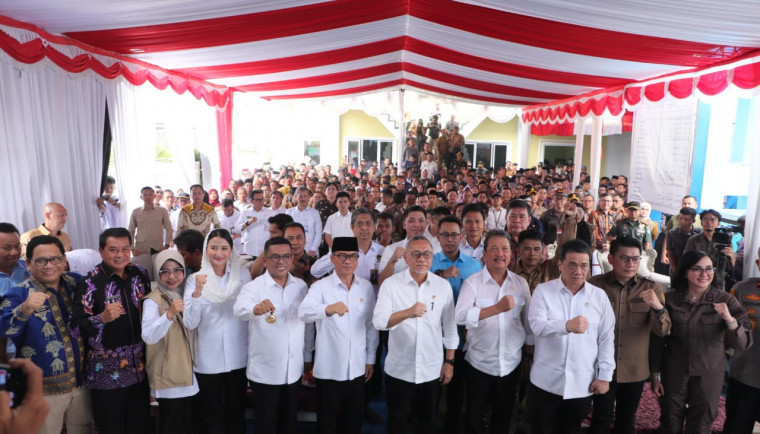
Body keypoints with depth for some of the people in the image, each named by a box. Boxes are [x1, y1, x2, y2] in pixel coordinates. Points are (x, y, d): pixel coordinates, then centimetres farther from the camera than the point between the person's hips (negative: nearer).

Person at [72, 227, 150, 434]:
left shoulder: (140, 274, 2)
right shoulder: (90, 282, -12)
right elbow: (77, 326, -14)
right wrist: (102, 318, -31)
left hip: (140, 368, 4)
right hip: (106, 372, -4)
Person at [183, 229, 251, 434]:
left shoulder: (243, 275, -3)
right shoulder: (195, 280, -6)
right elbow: (189, 323, -14)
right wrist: (197, 292, -27)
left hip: (238, 357, 1)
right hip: (208, 360, -1)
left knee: (236, 412, 18)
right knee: (212, 413, 16)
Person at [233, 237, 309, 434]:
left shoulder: (301, 286, 1)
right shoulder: (254, 287, -13)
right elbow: (239, 310, -33)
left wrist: (307, 357, 12)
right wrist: (256, 308, -55)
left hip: (293, 369, 4)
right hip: (264, 371, -3)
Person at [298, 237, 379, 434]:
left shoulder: (366, 287, 1)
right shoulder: (321, 287, -10)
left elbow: (371, 326, 8)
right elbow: (304, 312, -29)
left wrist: (371, 359, 8)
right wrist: (329, 309, -48)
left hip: (358, 368, 3)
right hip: (329, 369, -3)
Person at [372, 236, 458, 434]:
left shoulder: (443, 286, -4)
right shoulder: (390, 284, -11)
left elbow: (450, 327, 3)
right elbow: (378, 321, -23)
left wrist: (449, 361, 3)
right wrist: (408, 312, -39)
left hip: (432, 369, 2)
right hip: (398, 369, -1)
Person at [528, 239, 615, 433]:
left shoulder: (599, 296, 1)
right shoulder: (543, 290, -6)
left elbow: (606, 339, 3)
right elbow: (537, 325, -21)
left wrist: (604, 376, 0)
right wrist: (567, 325, -39)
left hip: (582, 385, 2)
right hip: (546, 383, -2)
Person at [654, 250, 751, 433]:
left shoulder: (726, 301, -8)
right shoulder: (670, 299, -9)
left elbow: (743, 344, -12)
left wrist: (730, 319, -30)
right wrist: (655, 375, 2)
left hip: (709, 376, 0)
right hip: (674, 373, 0)